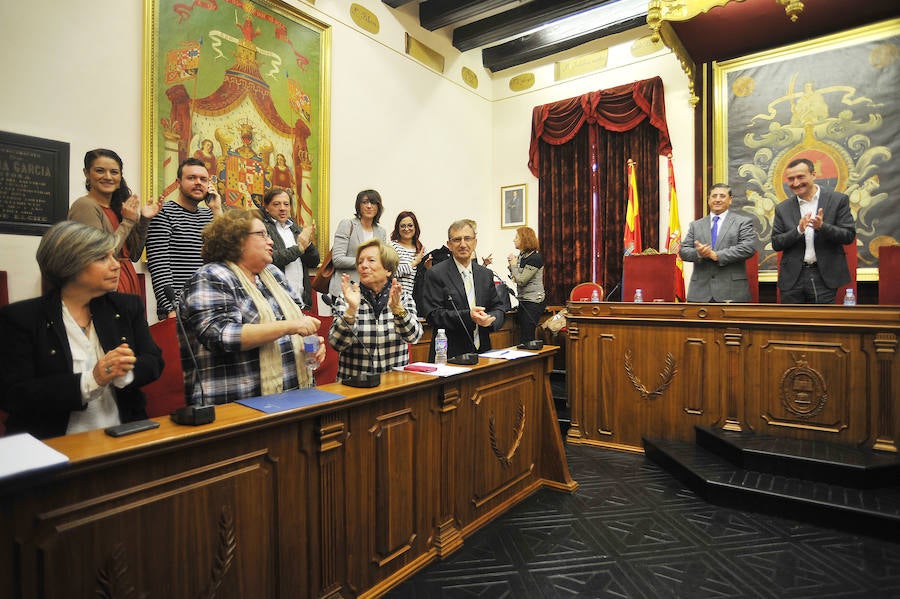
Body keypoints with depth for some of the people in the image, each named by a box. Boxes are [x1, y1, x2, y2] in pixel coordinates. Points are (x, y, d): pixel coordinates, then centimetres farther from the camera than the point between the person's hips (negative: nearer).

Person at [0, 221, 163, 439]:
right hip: (56, 444, -2)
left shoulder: (127, 306, 11)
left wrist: (124, 372, -12)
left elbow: (154, 362, 8)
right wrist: (90, 381, -15)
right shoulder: (19, 317, 1)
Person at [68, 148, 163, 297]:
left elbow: (134, 256, 12)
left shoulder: (116, 208, 13)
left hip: (128, 284, 7)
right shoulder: (84, 206, -9)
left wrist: (144, 221, 5)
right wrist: (127, 222, -11)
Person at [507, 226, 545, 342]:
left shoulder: (535, 258, -15)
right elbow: (515, 278, 14)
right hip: (523, 300, 9)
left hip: (533, 302, -9)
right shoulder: (521, 255, 10)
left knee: (526, 338, -6)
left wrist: (514, 265, -7)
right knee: (523, 335, 13)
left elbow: (521, 281, -19)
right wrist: (511, 265, 2)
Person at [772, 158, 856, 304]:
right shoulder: (782, 208, 6)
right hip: (792, 278, 2)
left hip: (824, 277, -1)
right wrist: (798, 230, -16)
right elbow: (776, 244, 2)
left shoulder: (838, 200, 2)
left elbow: (849, 235, -3)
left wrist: (822, 226, -21)